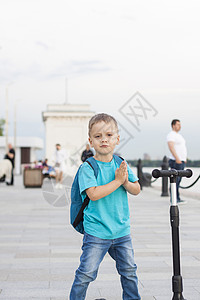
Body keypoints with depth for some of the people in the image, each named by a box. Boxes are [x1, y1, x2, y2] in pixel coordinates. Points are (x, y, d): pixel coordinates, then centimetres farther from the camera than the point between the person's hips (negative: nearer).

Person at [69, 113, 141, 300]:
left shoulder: (121, 164, 5)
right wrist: (117, 181, -19)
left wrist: (126, 182, -15)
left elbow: (136, 190, 6)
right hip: (96, 232, -5)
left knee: (129, 271, 16)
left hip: (122, 230, 5)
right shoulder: (87, 167, -11)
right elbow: (94, 194, -24)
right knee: (86, 273, -3)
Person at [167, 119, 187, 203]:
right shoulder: (171, 135, -9)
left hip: (181, 161, 9)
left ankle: (177, 198, 12)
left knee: (178, 180, 9)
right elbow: (171, 147, -22)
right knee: (175, 180, -9)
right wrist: (177, 158, -29)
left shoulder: (179, 135, 21)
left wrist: (185, 158, 20)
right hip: (175, 161, -9)